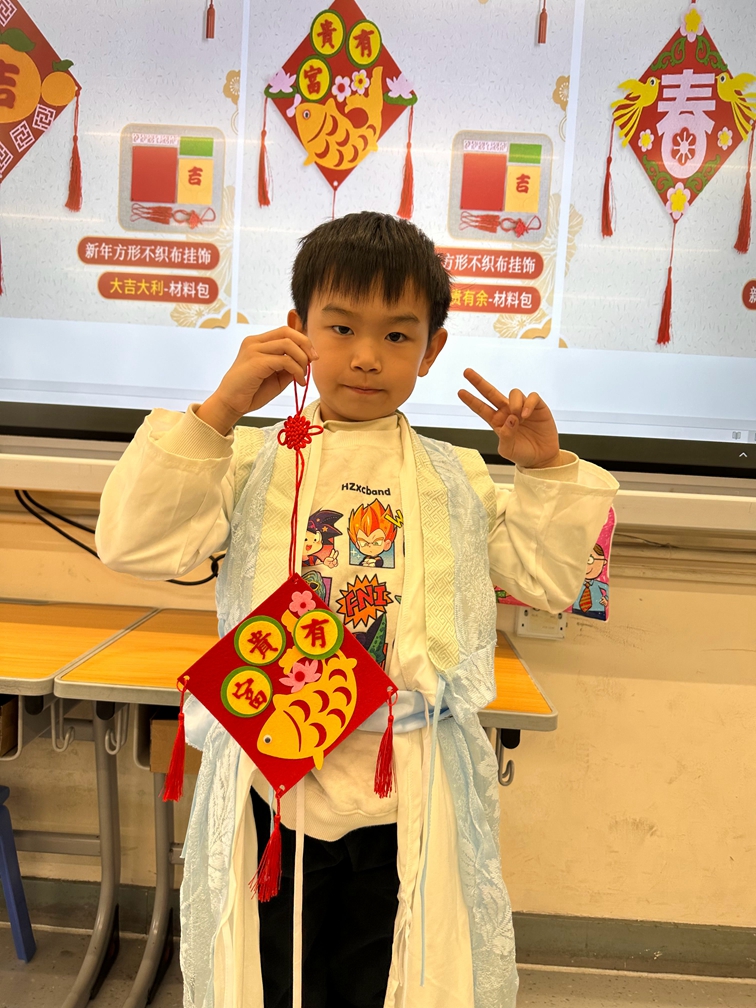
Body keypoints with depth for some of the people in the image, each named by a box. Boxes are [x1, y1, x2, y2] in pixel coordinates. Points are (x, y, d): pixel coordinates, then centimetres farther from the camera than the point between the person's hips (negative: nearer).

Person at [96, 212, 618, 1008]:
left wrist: (546, 469, -1)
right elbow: (135, 544, -11)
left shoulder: (455, 481, 8)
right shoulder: (253, 461, 0)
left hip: (410, 802, 2)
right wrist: (218, 412, -17)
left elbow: (548, 581, 9)